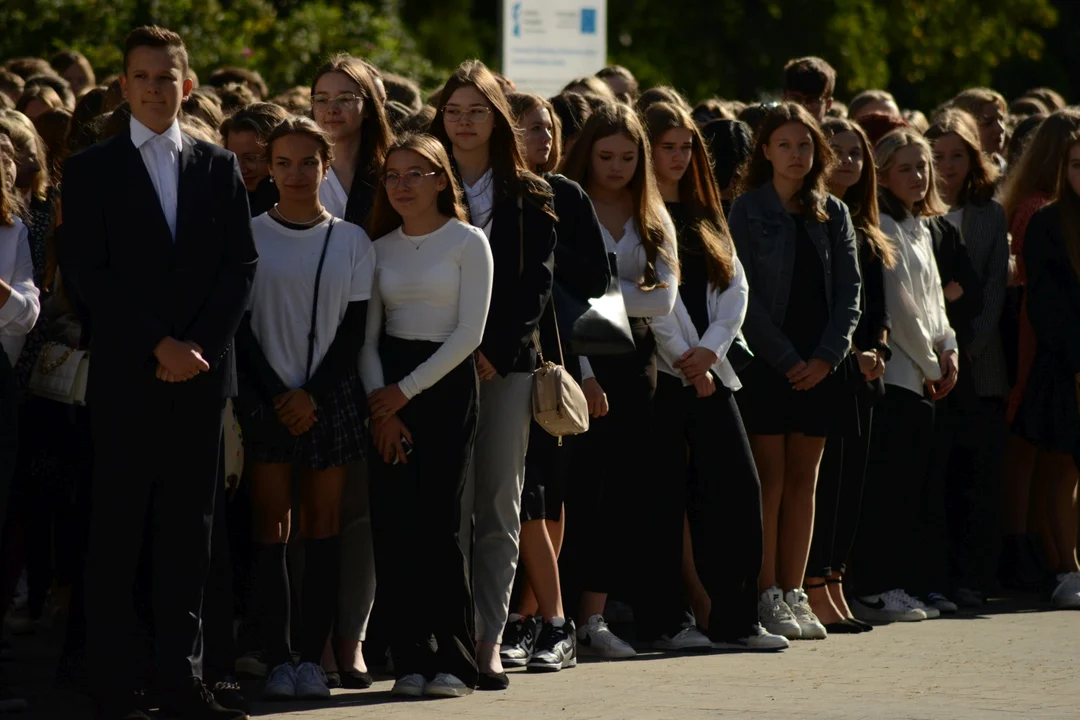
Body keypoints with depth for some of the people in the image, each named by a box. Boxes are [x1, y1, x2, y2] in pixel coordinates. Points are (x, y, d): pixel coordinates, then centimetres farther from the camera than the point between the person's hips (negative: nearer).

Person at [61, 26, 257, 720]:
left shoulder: (220, 166, 12)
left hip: (203, 375, 3)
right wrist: (158, 345, -12)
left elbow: (242, 265, 7)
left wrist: (199, 345, -6)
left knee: (190, 533, 4)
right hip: (127, 376, -3)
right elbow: (90, 273, -4)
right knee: (118, 535, -2)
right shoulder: (92, 169, 4)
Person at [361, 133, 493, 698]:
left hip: (446, 382, -4)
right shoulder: (381, 249, 11)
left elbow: (469, 332, -7)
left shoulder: (467, 242, -1)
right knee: (391, 525, -4)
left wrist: (405, 390, -9)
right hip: (388, 389, 4)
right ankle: (410, 660, 2)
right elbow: (368, 335, 10)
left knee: (438, 524, -8)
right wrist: (380, 405, -5)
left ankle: (454, 661, -1)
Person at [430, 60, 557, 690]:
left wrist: (495, 349, -11)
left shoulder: (530, 195, 9)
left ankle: (490, 638, 3)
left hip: (507, 362, 1)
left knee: (499, 507, 1)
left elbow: (538, 283, 2)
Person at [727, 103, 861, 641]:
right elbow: (744, 294, -7)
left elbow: (849, 290, 6)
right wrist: (786, 359, -12)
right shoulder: (747, 211, -1)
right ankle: (766, 597, -2)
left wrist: (827, 355, -7)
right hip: (765, 364, -4)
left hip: (818, 366, 4)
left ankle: (793, 593, 9)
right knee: (770, 478, -4)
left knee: (803, 480, 6)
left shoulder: (833, 214, 11)